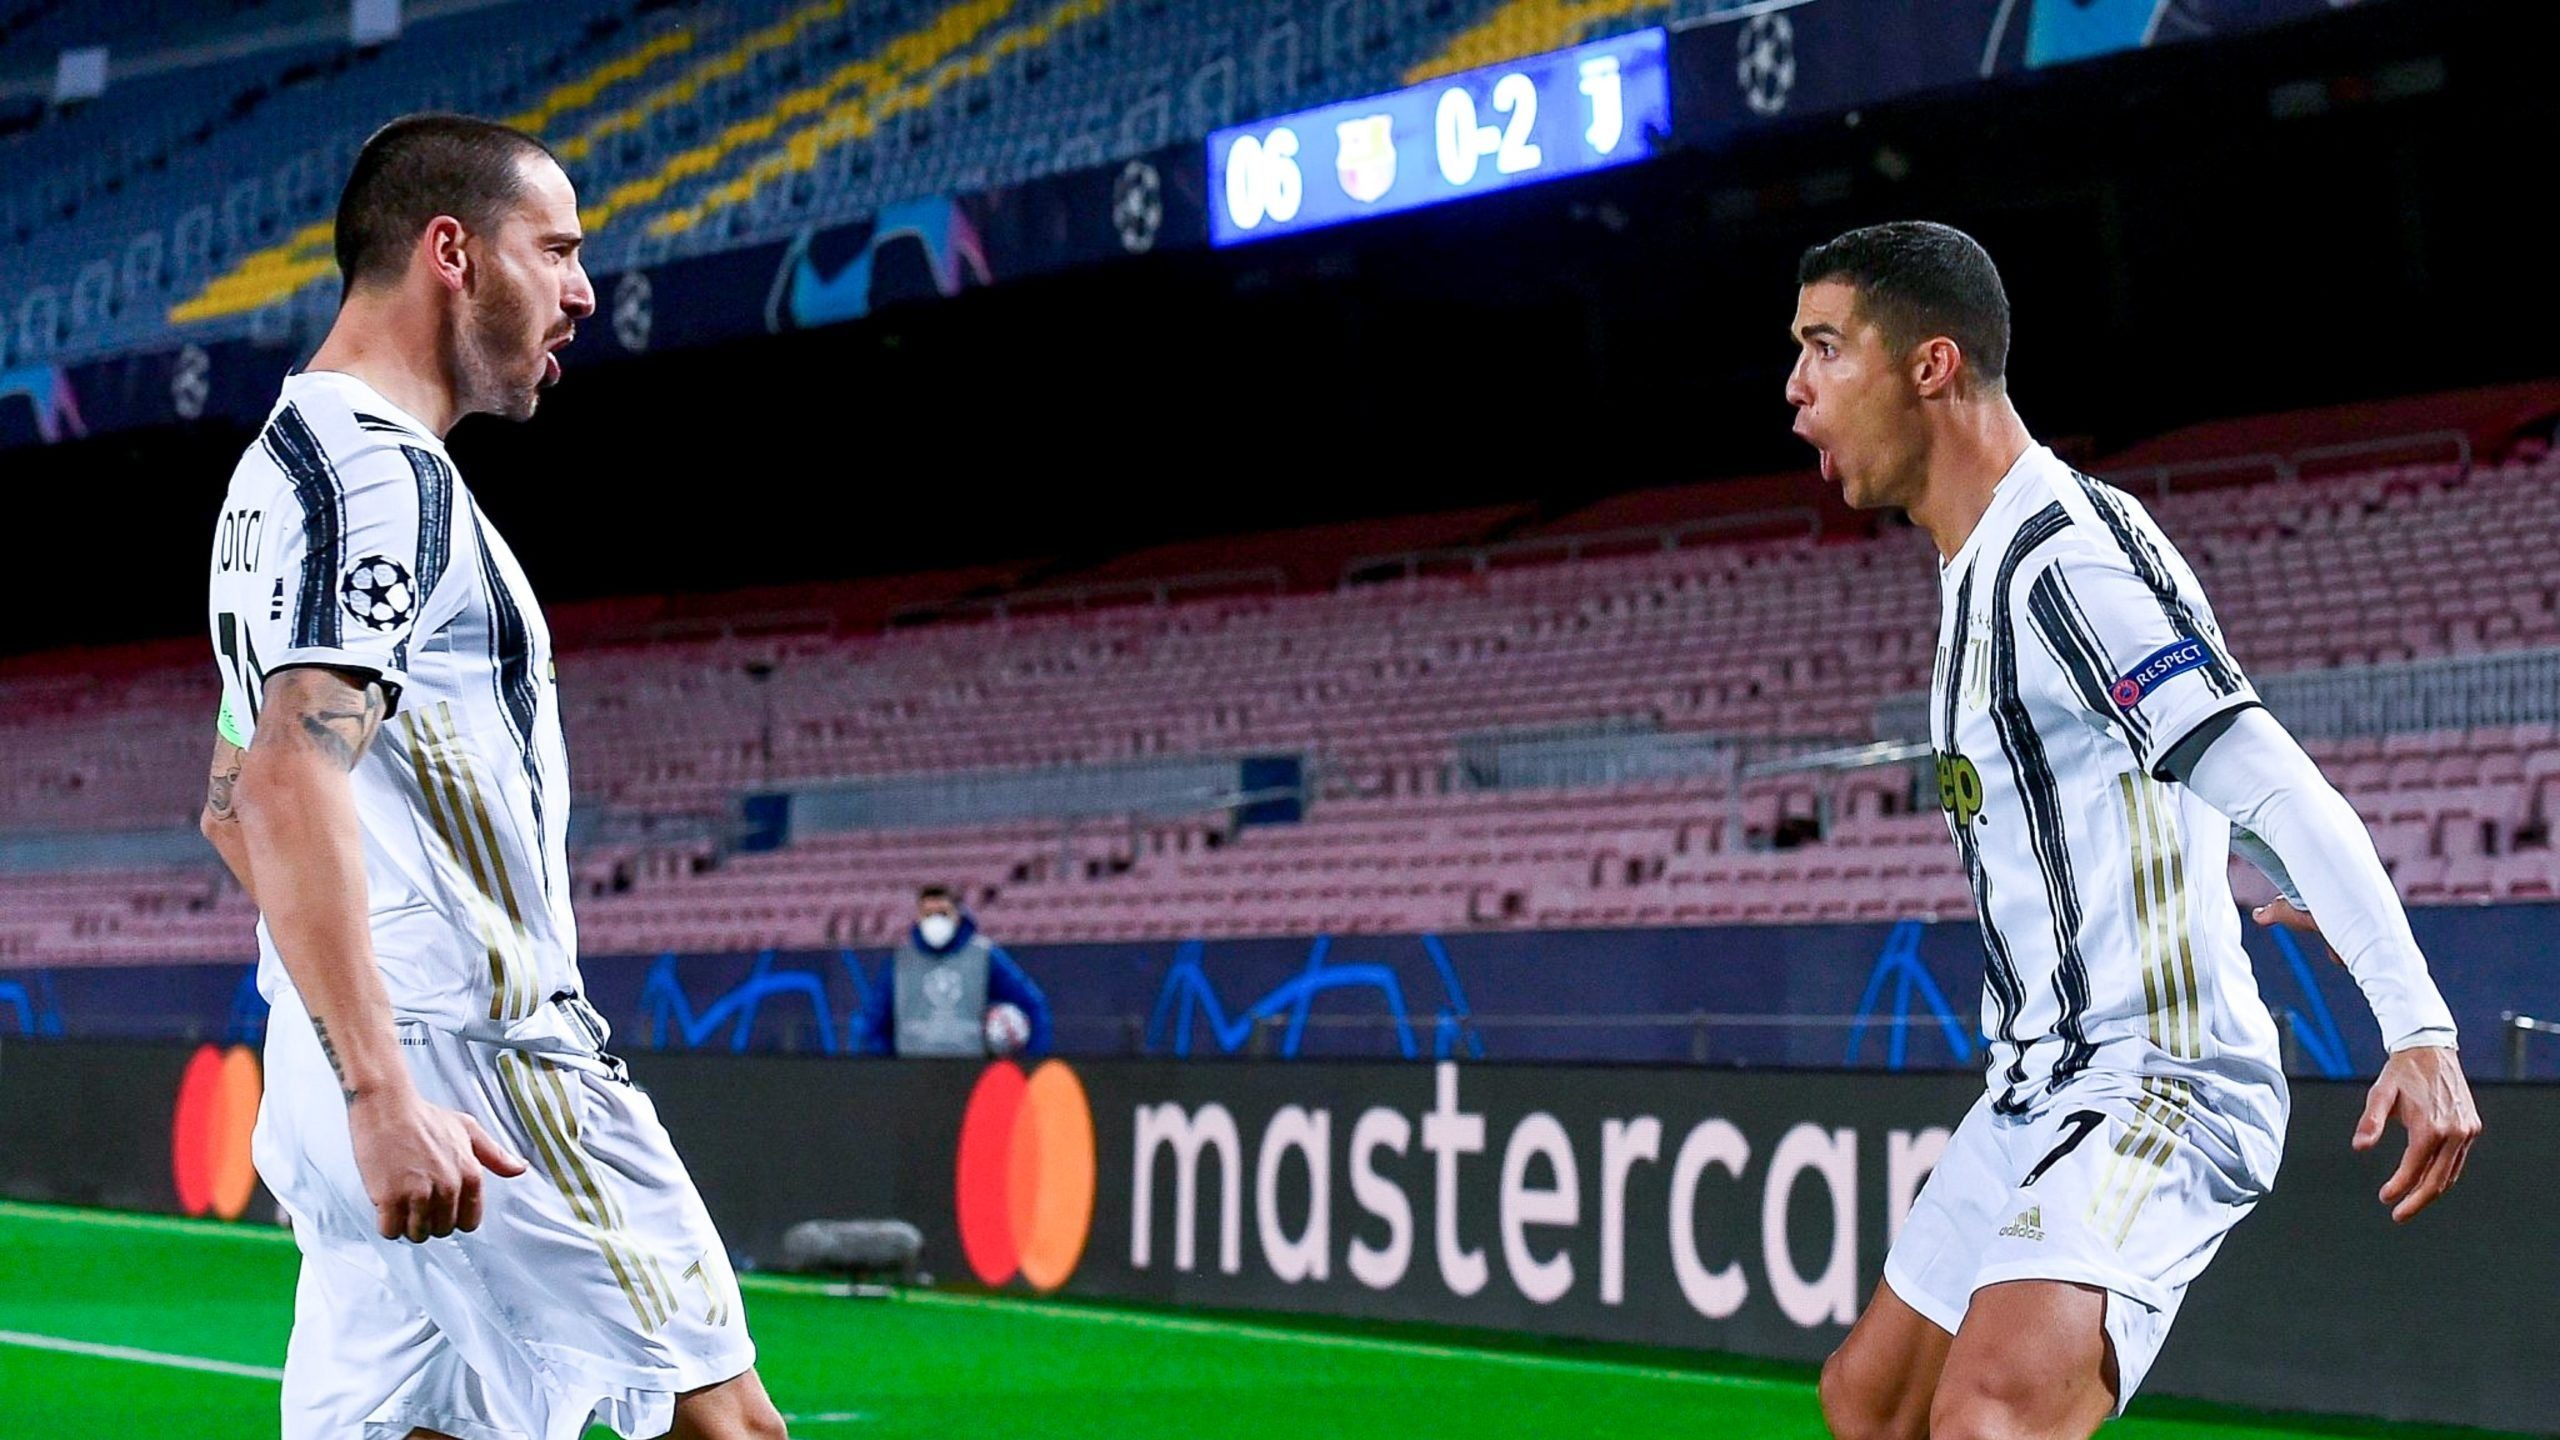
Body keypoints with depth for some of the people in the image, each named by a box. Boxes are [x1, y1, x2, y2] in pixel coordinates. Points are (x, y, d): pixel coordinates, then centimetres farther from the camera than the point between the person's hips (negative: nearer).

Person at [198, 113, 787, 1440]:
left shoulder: (281, 469, 22)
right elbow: (287, 782, -24)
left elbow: (232, 804, 29)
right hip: (476, 1070, -10)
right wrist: (383, 1093, -29)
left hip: (377, 1077, 10)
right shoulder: (384, 472, -11)